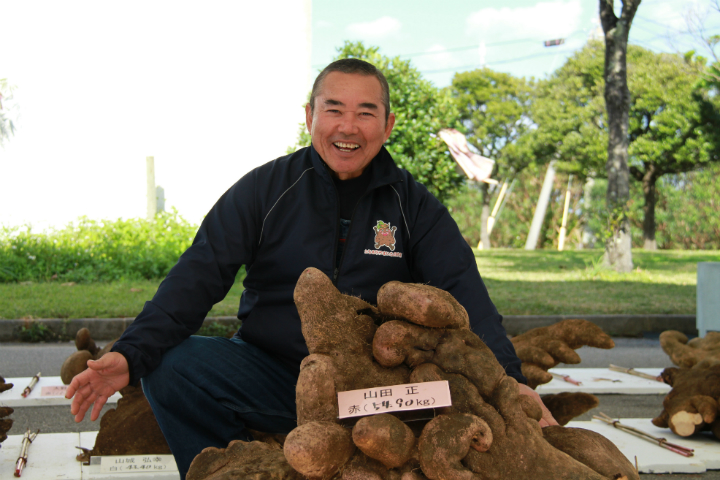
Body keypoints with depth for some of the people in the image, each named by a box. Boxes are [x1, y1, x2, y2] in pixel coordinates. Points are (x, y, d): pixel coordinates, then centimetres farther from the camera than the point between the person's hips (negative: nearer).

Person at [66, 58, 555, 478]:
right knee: (171, 367, -23)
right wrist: (131, 353, -23)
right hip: (271, 372, 0)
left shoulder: (414, 205, 3)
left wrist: (509, 380, -26)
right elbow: (199, 275, -7)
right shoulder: (266, 188, 0)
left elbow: (463, 290, -8)